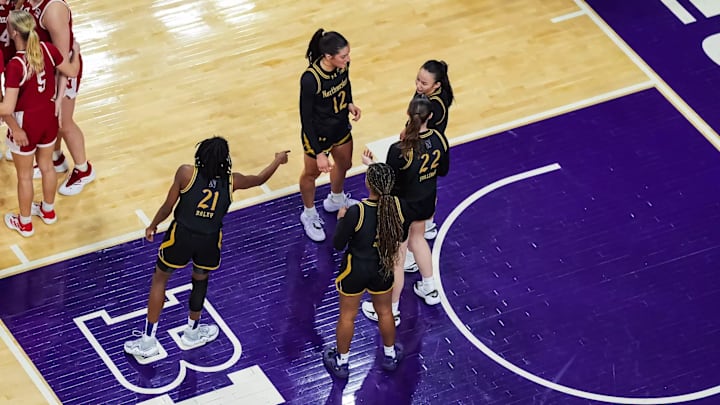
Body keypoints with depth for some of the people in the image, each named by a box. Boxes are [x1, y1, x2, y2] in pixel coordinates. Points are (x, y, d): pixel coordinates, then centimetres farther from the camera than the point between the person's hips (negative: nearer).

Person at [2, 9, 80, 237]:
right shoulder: (47, 50, -16)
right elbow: (72, 71, 2)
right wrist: (76, 52, 20)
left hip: (25, 124, -6)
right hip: (48, 118, 6)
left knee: (24, 176, 17)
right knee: (47, 166, 28)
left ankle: (24, 223, 35)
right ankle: (48, 211, 49)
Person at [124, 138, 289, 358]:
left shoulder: (186, 173, -17)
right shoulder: (231, 181, -9)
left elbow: (168, 207, -9)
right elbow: (260, 179, 10)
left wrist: (152, 226, 10)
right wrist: (278, 160, 30)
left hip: (181, 236, -2)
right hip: (209, 241, 2)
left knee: (159, 280, 19)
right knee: (200, 280, 29)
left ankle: (148, 341, 22)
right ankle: (192, 333, 47)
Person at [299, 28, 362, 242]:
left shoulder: (342, 65, -19)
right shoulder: (311, 79, -37)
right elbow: (306, 118, -26)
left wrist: (350, 103, -10)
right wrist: (318, 153, -23)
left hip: (341, 128, 6)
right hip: (319, 134, -6)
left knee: (344, 164, 30)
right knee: (312, 173, 21)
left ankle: (336, 200, 61)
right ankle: (309, 215, 48)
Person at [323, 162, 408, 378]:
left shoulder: (356, 212, -33)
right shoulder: (399, 207, -22)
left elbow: (338, 244, -18)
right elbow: (402, 237, -3)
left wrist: (341, 219, -2)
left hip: (356, 270, -3)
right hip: (383, 269, 3)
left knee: (347, 316, 20)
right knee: (385, 312, 28)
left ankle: (341, 362, 39)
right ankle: (390, 356, 49)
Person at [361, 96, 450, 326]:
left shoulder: (399, 151, -33)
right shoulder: (440, 139, -16)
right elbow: (443, 171, 1)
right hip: (426, 202, 6)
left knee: (396, 258, 12)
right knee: (416, 238, 35)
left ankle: (391, 311, 29)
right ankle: (429, 289, 49)